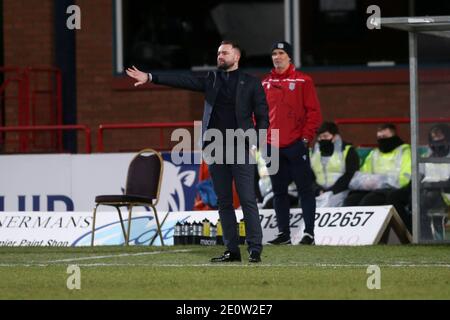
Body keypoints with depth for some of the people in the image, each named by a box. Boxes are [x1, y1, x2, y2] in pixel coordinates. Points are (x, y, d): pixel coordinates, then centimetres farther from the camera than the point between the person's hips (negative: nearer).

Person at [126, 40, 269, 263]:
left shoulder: (251, 83, 5)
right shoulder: (211, 80, 14)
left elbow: (262, 115, 2)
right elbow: (182, 81, 5)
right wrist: (150, 78, -5)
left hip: (240, 150, -4)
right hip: (215, 150, 4)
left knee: (247, 200, -8)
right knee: (224, 202, 6)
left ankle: (255, 249, -6)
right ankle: (232, 250, 11)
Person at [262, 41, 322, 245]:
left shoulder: (302, 81, 0)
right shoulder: (265, 84, 12)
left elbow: (313, 111, -2)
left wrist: (306, 137, -9)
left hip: (296, 145, -4)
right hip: (272, 146, 4)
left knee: (304, 189, -3)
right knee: (278, 191, 7)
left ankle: (309, 232, -2)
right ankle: (283, 233, 12)